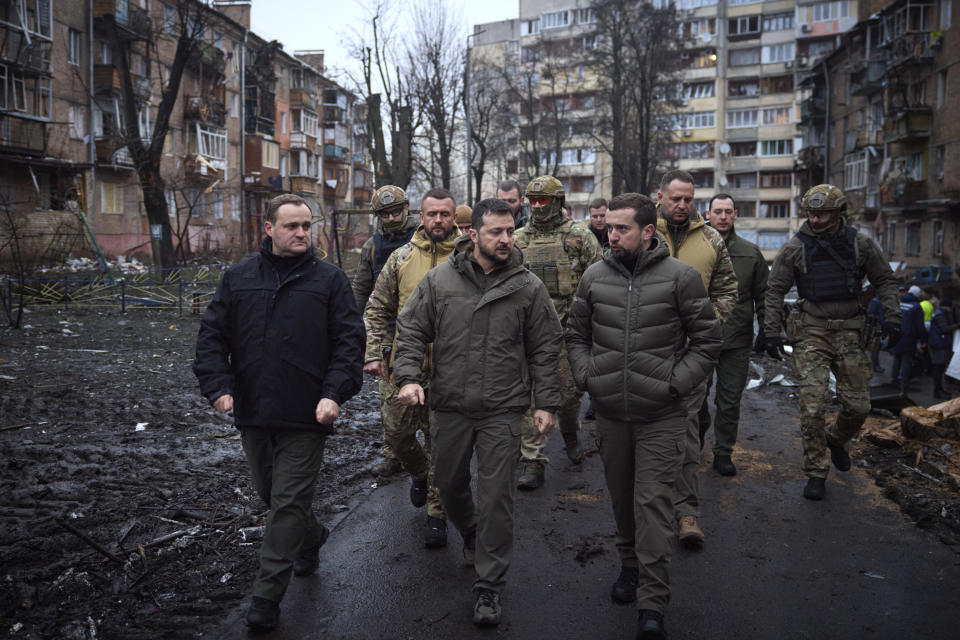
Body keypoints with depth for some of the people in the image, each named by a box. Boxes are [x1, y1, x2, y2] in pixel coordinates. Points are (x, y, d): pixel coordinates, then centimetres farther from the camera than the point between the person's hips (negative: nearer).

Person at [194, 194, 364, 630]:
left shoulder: (329, 279, -2)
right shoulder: (238, 278, 5)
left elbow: (350, 340, -5)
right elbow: (211, 336, 6)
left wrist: (335, 393, -16)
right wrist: (218, 385, -7)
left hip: (305, 417, -4)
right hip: (253, 413, 4)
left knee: (288, 504, -1)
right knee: (270, 494, 20)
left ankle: (267, 597, 11)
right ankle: (312, 537, 47)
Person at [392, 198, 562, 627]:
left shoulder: (528, 288, -2)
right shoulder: (439, 280, -1)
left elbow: (545, 350, 3)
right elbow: (411, 331, 3)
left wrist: (545, 403, -1)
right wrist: (408, 376, -11)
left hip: (502, 411, -2)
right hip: (450, 406, 2)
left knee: (496, 498, 0)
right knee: (449, 485, 18)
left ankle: (490, 585, 16)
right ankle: (470, 535, 51)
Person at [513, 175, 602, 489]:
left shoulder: (580, 237, 0)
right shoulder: (518, 239, 8)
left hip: (568, 331, -1)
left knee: (570, 392, 9)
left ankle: (570, 434, 40)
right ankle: (533, 463, 5)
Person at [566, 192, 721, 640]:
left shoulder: (680, 277, -7)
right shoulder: (594, 276, 3)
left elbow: (707, 341, -1)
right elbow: (576, 335, 14)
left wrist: (676, 383, -10)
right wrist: (587, 376, 0)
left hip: (661, 417, -4)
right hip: (610, 412, 4)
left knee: (653, 503, -6)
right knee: (621, 497, 17)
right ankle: (629, 565, 40)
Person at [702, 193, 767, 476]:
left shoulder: (751, 253, 7)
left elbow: (763, 295, 11)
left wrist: (766, 331, 6)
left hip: (736, 339, 1)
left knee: (730, 400, 7)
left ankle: (723, 452, 20)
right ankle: (700, 430, 37)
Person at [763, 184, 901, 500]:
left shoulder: (860, 243, 2)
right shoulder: (795, 247, -2)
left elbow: (885, 280, 12)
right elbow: (774, 291, 2)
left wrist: (891, 317, -1)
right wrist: (771, 331, -5)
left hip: (849, 332, 2)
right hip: (810, 332, -2)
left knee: (858, 405, 3)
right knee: (812, 404, -11)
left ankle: (836, 439, 37)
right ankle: (816, 473, 3)